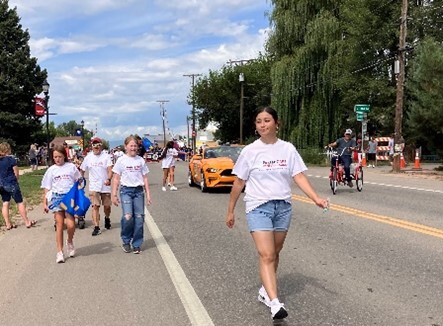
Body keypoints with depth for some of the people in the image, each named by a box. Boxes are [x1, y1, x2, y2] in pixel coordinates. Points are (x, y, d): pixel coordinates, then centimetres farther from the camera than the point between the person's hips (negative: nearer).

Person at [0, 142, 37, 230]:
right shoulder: (11, 159, -12)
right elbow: (16, 173, -8)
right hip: (11, 183, -5)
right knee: (20, 202, 4)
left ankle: (8, 224, 13)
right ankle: (27, 222, 10)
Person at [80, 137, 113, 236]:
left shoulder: (106, 156, -4)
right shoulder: (88, 157, 4)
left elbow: (110, 170, -14)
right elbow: (82, 170, 15)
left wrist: (109, 179, -31)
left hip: (105, 186, -1)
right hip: (94, 186, 1)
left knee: (107, 206, 10)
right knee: (95, 206, -8)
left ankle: (107, 218, 41)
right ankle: (96, 227, -7)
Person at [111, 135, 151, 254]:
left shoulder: (141, 160, 8)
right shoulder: (121, 160, 1)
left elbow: (145, 178, 11)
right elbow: (116, 179, 3)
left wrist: (148, 194, 7)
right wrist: (114, 195, -1)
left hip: (139, 190, 3)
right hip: (126, 190, -3)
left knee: (139, 218, -1)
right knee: (127, 217, -16)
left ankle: (137, 244, 13)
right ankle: (126, 241, 7)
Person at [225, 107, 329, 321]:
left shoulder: (288, 149, 2)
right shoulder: (250, 151, -2)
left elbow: (299, 177, -2)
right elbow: (239, 183, 3)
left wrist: (316, 199, -15)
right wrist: (230, 211, 6)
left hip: (283, 206, 3)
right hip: (258, 207, -3)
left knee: (274, 253, 13)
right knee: (266, 255, -13)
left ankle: (265, 291, 31)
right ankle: (275, 303, -20)